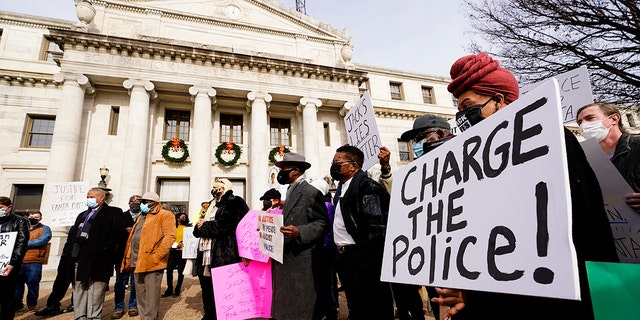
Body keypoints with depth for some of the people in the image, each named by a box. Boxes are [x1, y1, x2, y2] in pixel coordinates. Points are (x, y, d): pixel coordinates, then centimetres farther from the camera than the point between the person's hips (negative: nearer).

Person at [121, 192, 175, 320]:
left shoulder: (165, 215, -7)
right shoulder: (141, 216, 22)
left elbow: (170, 236, -17)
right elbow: (132, 238, 23)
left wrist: (156, 255, -20)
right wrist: (128, 258, 14)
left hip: (151, 262, -8)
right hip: (137, 262, 9)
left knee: (151, 295, -1)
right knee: (140, 295, 16)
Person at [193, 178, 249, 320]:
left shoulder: (234, 203, -5)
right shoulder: (213, 207, 21)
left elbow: (223, 226, -20)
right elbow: (198, 231, 18)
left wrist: (204, 226, -6)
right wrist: (199, 226, -6)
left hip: (222, 258, -8)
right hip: (206, 258, 9)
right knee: (207, 292, 17)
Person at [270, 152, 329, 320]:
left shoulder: (312, 193, -11)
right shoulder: (291, 192, 17)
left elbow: (322, 224, -14)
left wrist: (299, 232, -27)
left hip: (301, 260, -9)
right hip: (287, 258, 9)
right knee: (285, 306, 14)